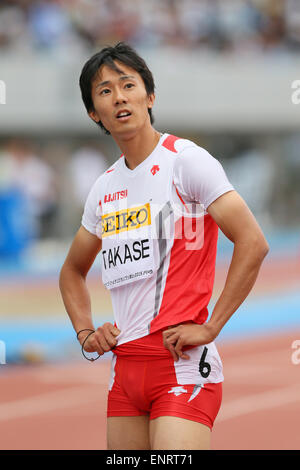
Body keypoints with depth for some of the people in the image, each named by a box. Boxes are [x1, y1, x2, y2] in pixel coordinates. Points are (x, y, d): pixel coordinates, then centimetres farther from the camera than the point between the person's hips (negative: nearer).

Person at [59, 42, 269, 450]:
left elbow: (253, 243, -13)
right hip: (124, 367, 7)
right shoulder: (104, 188, 15)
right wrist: (85, 332, 13)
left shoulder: (185, 160, -5)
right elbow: (73, 271, 31)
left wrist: (209, 327, -15)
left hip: (182, 363, -7)